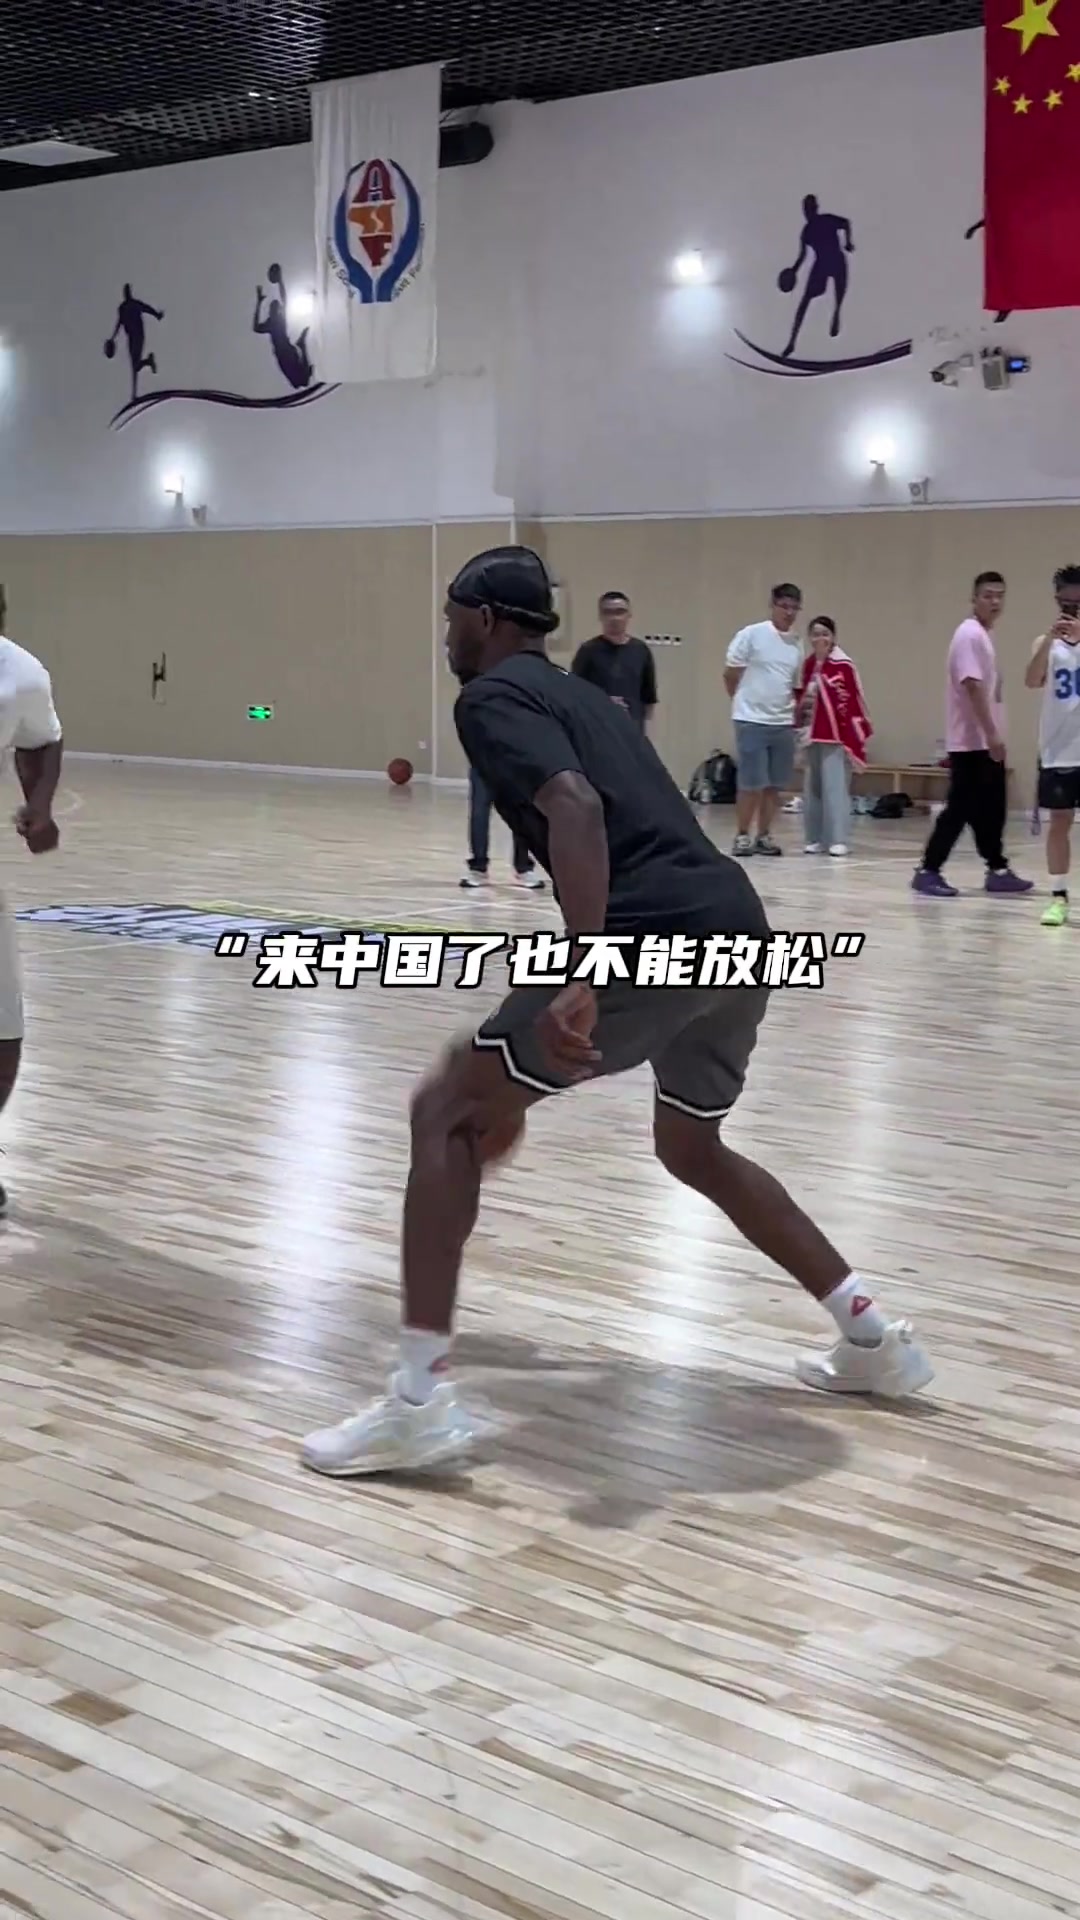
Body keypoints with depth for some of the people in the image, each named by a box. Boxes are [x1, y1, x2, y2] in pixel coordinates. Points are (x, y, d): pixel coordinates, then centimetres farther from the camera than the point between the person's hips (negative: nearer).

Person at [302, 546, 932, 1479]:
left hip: (658, 940, -9)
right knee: (692, 1146, 32)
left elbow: (576, 808, -17)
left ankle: (422, 1399, -5)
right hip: (738, 930, 9)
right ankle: (874, 1337, 35)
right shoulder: (578, 695, 30)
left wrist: (583, 977, -27)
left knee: (447, 1115, 2)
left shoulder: (495, 695, 3)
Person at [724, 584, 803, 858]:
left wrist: (794, 711, 12)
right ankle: (742, 836, 6)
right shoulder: (751, 635, -7)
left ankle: (763, 836, 16)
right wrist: (748, 702, 8)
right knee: (751, 783, -5)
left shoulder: (796, 644, 10)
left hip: (783, 723, 5)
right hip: (752, 720, -5)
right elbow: (731, 675, -1)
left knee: (775, 785, 6)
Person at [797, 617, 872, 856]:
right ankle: (815, 838, 18)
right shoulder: (809, 665, 10)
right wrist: (803, 704, 7)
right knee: (813, 787, 11)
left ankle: (838, 840, -7)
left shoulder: (842, 665, -13)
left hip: (837, 734, -8)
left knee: (835, 786, -9)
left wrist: (858, 732, -13)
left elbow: (853, 701, -13)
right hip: (814, 733, 8)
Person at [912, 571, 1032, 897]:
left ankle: (998, 871, 16)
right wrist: (992, 734, -25)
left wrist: (994, 735, 19)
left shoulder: (984, 635, 17)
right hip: (972, 741, -10)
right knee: (960, 809, -8)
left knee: (990, 810, 11)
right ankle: (928, 872, -4)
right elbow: (973, 686, -22)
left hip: (985, 741, 10)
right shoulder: (970, 634, -14)